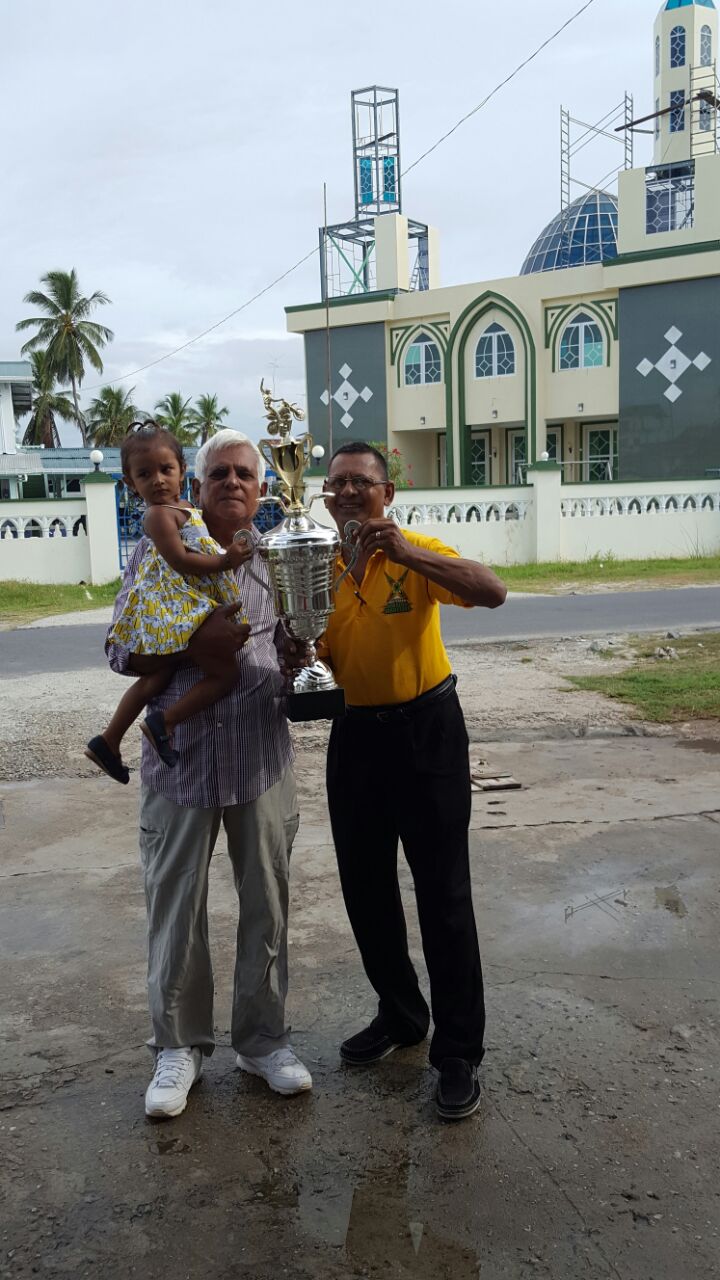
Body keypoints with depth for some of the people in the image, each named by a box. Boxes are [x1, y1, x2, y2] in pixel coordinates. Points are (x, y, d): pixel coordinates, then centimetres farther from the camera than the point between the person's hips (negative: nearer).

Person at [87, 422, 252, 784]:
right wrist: (224, 562, -20)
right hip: (182, 607, -11)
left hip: (174, 608, 11)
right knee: (224, 673, -10)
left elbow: (196, 547, 26)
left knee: (156, 678, 19)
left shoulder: (181, 508, 16)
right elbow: (180, 560, -21)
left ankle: (108, 741, 26)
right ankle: (163, 723, -8)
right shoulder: (159, 514, -14)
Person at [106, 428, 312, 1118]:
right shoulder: (155, 553, 1)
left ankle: (263, 1037, 29)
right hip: (180, 757, -1)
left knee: (266, 904, 11)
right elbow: (121, 652, -1)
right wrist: (194, 646, -17)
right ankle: (179, 1045, 26)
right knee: (176, 908, 7)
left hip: (262, 758, 2)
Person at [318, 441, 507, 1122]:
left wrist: (408, 553, -33)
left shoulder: (416, 554, -9)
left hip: (426, 731, -5)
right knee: (365, 888, 14)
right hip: (356, 735, 5)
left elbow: (492, 593, -25)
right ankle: (400, 1015, 36)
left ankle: (459, 1052, 14)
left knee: (443, 894, 0)